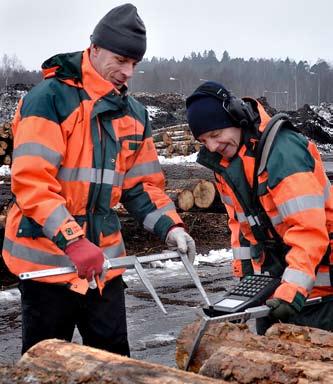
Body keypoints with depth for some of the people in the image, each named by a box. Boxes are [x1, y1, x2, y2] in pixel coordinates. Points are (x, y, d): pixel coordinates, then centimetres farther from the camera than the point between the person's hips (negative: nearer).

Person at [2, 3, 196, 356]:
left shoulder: (134, 114, 10)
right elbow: (30, 181, -22)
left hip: (103, 258, 6)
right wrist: (72, 241, -29)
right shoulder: (49, 99, -13)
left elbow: (143, 183, 14)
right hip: (48, 258, -6)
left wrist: (169, 227, -2)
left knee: (114, 359, 12)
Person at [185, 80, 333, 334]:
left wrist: (293, 289, -35)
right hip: (273, 276, 8)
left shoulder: (282, 151, -25)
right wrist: (244, 274, 6)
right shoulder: (224, 162, 3)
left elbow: (308, 228, -31)